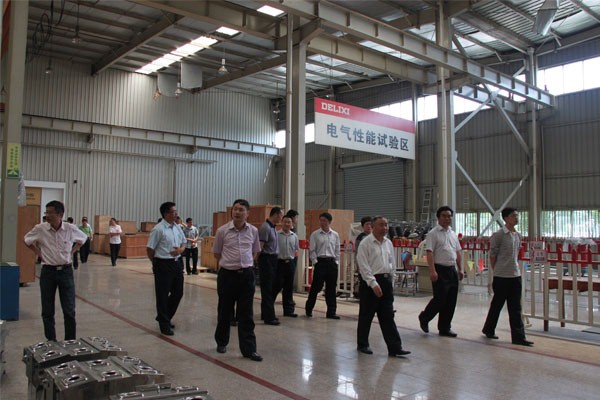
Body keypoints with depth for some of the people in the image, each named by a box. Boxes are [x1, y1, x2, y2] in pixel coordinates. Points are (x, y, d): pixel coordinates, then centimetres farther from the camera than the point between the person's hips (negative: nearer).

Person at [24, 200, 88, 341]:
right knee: (47, 311, 7)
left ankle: (71, 342, 14)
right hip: (48, 271, 1)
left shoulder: (71, 229, -9)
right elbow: (26, 240, 12)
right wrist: (38, 252, 4)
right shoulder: (40, 229, -9)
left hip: (65, 271, 0)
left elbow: (83, 239, 13)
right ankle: (51, 342, 21)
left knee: (69, 310, 2)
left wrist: (71, 252, 4)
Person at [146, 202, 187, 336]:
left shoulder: (178, 227, 7)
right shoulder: (158, 229, -15)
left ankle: (164, 317, 36)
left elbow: (184, 242, 19)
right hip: (163, 265, -7)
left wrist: (181, 249, -4)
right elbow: (150, 249, -10)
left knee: (178, 293, 15)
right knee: (163, 296, 4)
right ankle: (164, 324, 18)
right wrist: (156, 263, 3)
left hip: (177, 263, 8)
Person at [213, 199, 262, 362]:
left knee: (246, 314, 3)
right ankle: (221, 342, 33)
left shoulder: (253, 231, 0)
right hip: (227, 274, -1)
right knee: (224, 311, 13)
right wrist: (229, 263, 8)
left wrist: (246, 264, 8)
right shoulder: (222, 231, -7)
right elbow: (217, 253, 6)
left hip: (246, 274, 1)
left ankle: (249, 349, 8)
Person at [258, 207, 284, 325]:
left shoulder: (273, 227, 13)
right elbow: (260, 246, -19)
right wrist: (261, 260, -19)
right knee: (267, 289, -5)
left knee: (270, 288, 14)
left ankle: (266, 314, 24)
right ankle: (269, 317, -1)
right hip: (267, 259, -9)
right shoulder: (265, 227, -16)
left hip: (273, 259, 9)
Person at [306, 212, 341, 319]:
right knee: (316, 286, -1)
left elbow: (337, 250, 11)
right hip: (320, 262, -3)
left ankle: (331, 312, 13)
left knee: (331, 288, 6)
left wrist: (336, 262, 3)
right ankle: (308, 309, 17)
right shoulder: (315, 234, 0)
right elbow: (312, 250, -1)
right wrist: (315, 262, -8)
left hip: (332, 262, 3)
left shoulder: (335, 235, 8)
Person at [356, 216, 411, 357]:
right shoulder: (366, 243, -10)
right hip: (370, 282, -6)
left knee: (388, 317, 6)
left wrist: (391, 282, 14)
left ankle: (394, 348, 8)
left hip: (386, 281, 6)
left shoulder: (388, 243, 10)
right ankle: (362, 344, 22)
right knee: (366, 315, 7)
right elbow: (364, 266, -15)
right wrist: (374, 284, -19)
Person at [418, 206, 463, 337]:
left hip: (452, 270, 7)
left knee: (451, 301, 8)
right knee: (440, 299, -6)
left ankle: (445, 328, 18)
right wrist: (432, 271, -22)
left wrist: (460, 269, 14)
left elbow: (458, 252, 20)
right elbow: (429, 252, -15)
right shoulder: (433, 233, -8)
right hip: (440, 270, -7)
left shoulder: (453, 234, 15)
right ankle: (424, 318, 18)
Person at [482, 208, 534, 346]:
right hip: (502, 276, -6)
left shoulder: (517, 235, 9)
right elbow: (492, 256, -7)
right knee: (497, 304, 8)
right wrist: (497, 272, -2)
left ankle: (518, 336, 7)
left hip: (515, 275, 6)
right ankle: (489, 329, 26)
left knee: (515, 308, 5)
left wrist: (515, 268, 12)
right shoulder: (498, 235, -11)